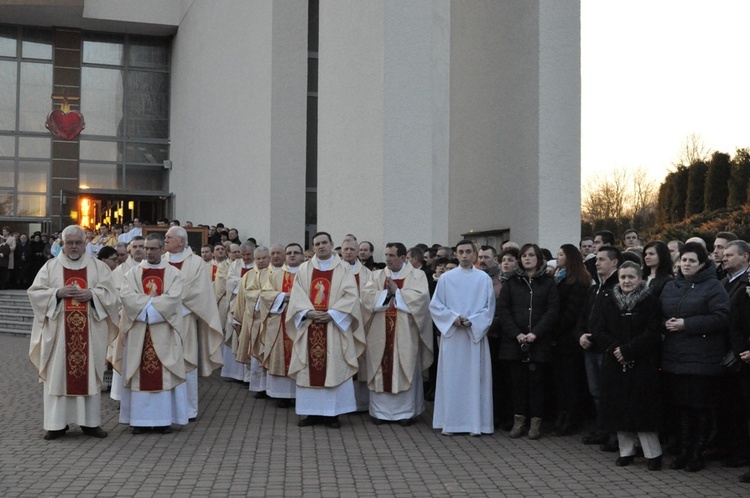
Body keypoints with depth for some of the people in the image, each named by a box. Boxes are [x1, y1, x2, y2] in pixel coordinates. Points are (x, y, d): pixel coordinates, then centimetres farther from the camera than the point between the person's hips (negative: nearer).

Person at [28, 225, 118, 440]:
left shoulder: (98, 266, 9)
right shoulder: (50, 266, 8)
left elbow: (110, 293, 3)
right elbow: (35, 292, 2)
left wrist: (91, 294, -14)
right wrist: (58, 293, -12)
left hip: (89, 331, 1)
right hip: (58, 331, 0)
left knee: (89, 373, 3)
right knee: (58, 374, 0)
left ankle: (90, 421, 11)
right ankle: (56, 424, 7)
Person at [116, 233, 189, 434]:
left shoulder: (174, 274, 4)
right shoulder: (133, 273, 9)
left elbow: (173, 299, -12)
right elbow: (126, 295, -8)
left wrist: (145, 304, -13)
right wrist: (152, 301, -14)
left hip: (164, 331, -1)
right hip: (138, 331, 2)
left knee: (164, 373, -1)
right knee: (139, 373, 2)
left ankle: (164, 419, 4)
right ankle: (140, 418, 7)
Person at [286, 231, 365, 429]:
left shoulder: (343, 268, 4)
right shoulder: (304, 269, 11)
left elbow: (351, 296, -5)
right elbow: (297, 296, 4)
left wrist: (331, 313, -15)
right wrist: (308, 312, -13)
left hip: (334, 326, -2)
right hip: (309, 325, 2)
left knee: (335, 368, -2)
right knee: (309, 369, 3)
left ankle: (332, 413, 4)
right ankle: (312, 412, 10)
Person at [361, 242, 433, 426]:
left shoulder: (417, 275, 3)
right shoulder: (377, 275, 11)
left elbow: (420, 297, -12)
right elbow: (367, 295, -2)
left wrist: (396, 291, -10)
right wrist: (386, 293, -13)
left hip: (405, 333, -2)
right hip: (380, 333, 2)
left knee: (405, 370, 1)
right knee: (381, 370, 4)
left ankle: (406, 411, 10)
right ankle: (380, 410, 13)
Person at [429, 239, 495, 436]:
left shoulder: (484, 278, 3)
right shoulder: (446, 278, 3)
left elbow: (489, 308, 2)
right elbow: (435, 305, 3)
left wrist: (472, 321, -11)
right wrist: (453, 318, -11)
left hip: (476, 334, 0)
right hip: (451, 334, 0)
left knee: (475, 378, 2)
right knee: (451, 378, 2)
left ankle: (475, 422, 8)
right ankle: (450, 422, 8)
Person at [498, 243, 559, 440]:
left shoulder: (548, 282, 5)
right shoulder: (511, 282, 8)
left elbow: (552, 310, -3)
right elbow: (502, 309, 1)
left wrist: (535, 333, -14)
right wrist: (516, 334, -10)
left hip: (539, 341, -1)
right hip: (514, 340, 2)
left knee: (536, 380, 2)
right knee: (518, 380, 5)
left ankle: (535, 421, 9)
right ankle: (519, 420, 12)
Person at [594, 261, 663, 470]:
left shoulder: (650, 302, -3)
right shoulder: (609, 304, 10)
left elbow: (653, 333, -11)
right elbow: (600, 333, 6)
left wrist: (627, 350, -16)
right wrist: (614, 348, -12)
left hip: (642, 365, -4)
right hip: (615, 365, 4)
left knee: (642, 409, -3)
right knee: (620, 408, 6)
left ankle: (653, 454, 9)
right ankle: (626, 451, 18)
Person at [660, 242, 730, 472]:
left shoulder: (713, 286, -5)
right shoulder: (670, 287, 14)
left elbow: (721, 317, -15)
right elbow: (658, 314, 18)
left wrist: (686, 324, -18)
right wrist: (665, 323, -6)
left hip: (701, 358, -5)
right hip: (674, 357, 5)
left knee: (700, 407, 2)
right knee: (680, 405, 9)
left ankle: (697, 453, 13)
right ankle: (683, 451, 20)